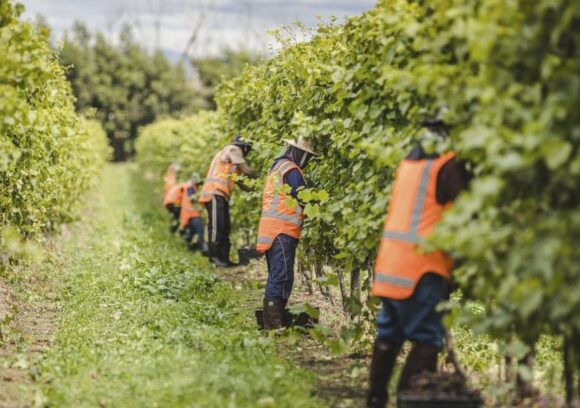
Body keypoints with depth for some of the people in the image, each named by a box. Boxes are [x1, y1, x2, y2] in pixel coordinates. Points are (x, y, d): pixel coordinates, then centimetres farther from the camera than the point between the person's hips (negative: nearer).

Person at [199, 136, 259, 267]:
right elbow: (246, 170, -9)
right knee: (217, 227, -13)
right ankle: (216, 257, -15)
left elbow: (240, 182, 23)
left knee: (224, 229, 9)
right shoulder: (233, 150, -2)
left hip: (221, 196, 10)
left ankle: (224, 258, 10)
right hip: (215, 193, -10)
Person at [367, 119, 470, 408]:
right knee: (427, 338, -3)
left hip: (390, 260, 8)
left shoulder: (411, 160, 14)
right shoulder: (449, 165, -9)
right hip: (423, 265, -8)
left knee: (389, 332, 15)